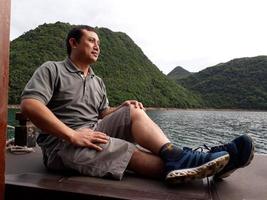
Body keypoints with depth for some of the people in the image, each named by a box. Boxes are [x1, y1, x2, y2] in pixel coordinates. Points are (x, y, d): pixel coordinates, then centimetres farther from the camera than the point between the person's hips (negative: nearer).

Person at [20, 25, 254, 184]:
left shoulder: (97, 82, 20)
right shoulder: (51, 70, 0)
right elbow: (29, 104, -16)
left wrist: (122, 109, -5)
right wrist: (73, 135, -25)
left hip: (94, 132, 6)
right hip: (62, 143, -5)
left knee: (133, 112, -17)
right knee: (130, 150, -28)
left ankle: (176, 156, -35)